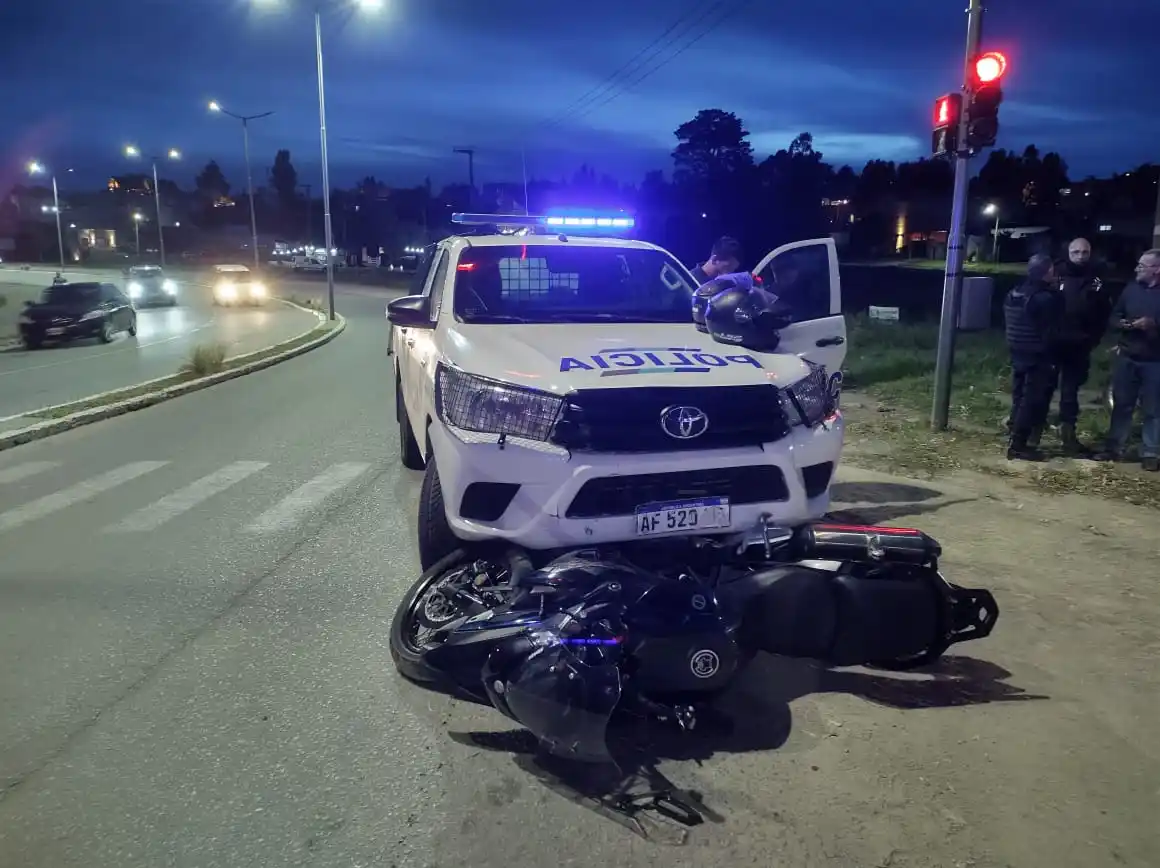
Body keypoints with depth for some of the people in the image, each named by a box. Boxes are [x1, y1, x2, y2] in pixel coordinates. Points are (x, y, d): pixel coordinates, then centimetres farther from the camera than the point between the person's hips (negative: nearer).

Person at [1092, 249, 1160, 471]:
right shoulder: (1131, 288, 6)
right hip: (1127, 357, 4)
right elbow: (1113, 317, 12)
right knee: (1121, 405, 11)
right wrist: (1121, 324, -9)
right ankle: (1114, 448, 20)